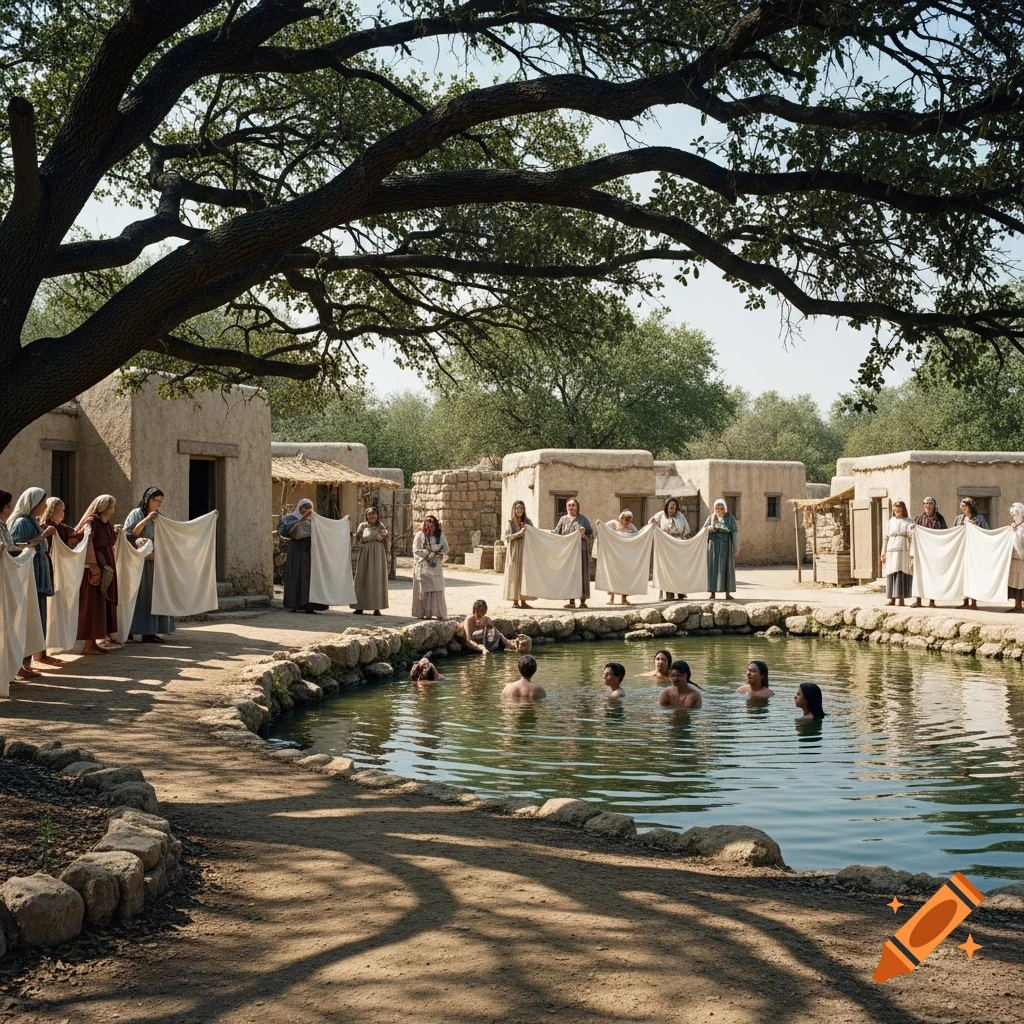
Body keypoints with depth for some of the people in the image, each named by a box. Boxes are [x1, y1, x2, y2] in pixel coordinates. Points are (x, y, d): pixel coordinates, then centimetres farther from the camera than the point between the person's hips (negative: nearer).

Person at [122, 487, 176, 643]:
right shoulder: (136, 514, -4)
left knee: (154, 596, 4)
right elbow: (128, 534, -15)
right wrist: (146, 520, -18)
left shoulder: (159, 517, 15)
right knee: (142, 596, -7)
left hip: (155, 561, 7)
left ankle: (150, 631, 6)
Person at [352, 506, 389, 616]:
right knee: (363, 579, 1)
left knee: (377, 580, 0)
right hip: (365, 556, -1)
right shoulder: (362, 526, 4)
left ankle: (377, 607, 3)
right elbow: (357, 541, 4)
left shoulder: (381, 527, 8)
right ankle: (360, 607, 5)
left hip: (378, 555, 1)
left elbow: (385, 542, 11)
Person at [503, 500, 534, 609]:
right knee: (514, 574, -3)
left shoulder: (527, 521, 10)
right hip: (514, 551, -3)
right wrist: (519, 533, -18)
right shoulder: (510, 522, 3)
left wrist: (527, 529, -10)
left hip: (525, 550, 3)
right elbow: (507, 536, -6)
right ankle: (515, 601, -1)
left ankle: (523, 600, 5)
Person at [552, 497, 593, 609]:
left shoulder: (583, 519, 4)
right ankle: (571, 601, 1)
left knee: (581, 573, -4)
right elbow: (555, 533, 10)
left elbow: (591, 535, 2)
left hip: (581, 551, -2)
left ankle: (583, 601, -1)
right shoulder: (563, 519, 11)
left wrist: (583, 535, -16)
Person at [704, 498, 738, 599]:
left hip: (726, 546, -1)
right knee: (713, 567, -1)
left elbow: (735, 533, -3)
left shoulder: (730, 518, -1)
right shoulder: (711, 518, 6)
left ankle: (728, 593, 1)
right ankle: (712, 592, 3)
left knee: (726, 568, -2)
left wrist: (736, 548, -7)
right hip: (713, 546, 2)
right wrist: (709, 528, -22)